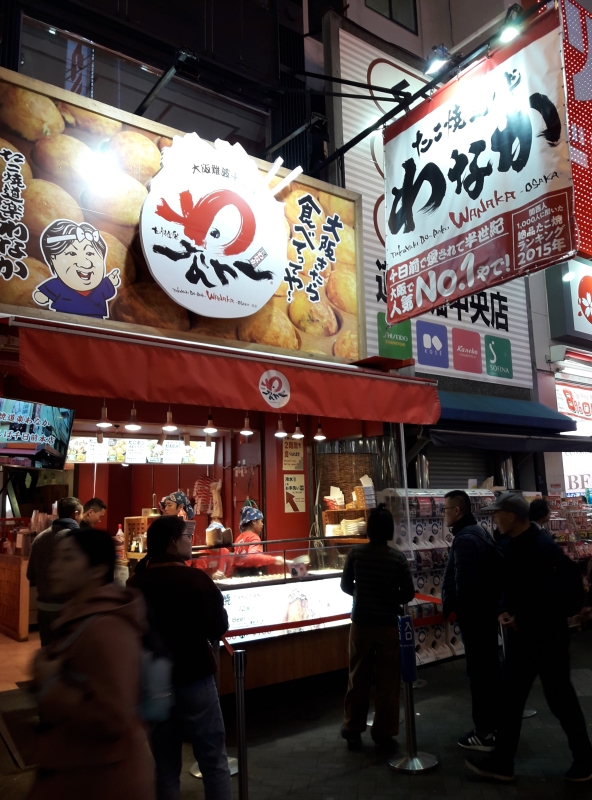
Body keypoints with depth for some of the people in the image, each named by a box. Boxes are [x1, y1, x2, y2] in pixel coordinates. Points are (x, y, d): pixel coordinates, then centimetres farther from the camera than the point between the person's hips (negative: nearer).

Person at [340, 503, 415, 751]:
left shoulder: (356, 553, -8)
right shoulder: (398, 558, -12)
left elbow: (345, 586, -1)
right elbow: (409, 593, -9)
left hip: (361, 623, 2)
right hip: (388, 625, -1)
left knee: (358, 679, 14)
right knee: (388, 681, 12)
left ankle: (353, 731, 23)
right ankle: (384, 733, 19)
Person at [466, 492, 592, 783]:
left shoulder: (544, 548, -21)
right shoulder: (509, 544, 3)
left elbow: (554, 595, -23)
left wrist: (522, 621, -17)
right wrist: (505, 611, -3)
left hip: (547, 635, -7)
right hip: (520, 633, 8)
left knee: (560, 697, 8)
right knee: (510, 695, 11)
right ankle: (502, 761, 21)